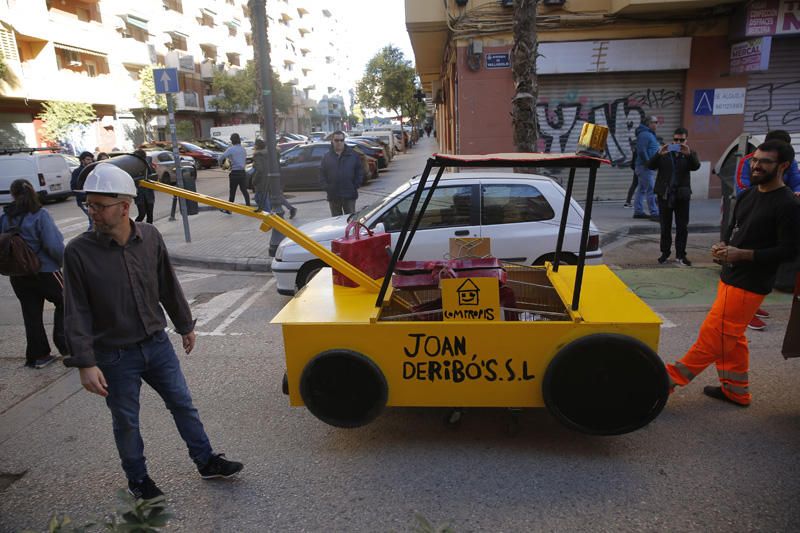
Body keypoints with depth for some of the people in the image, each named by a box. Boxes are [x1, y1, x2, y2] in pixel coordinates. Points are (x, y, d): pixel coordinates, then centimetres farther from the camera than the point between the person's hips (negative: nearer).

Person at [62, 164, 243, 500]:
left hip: (157, 343, 3)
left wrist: (185, 326, 14)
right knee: (126, 421, 13)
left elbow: (168, 287, 5)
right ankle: (137, 478, 36)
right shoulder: (78, 252, -15)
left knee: (182, 404, 14)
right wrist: (86, 364, -17)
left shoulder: (150, 237, -7)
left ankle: (206, 462, 31)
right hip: (114, 355, -3)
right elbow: (76, 313, -13)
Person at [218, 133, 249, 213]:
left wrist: (220, 164, 0)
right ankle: (248, 207, 9)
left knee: (232, 192, 3)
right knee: (244, 191, 10)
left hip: (234, 173, -5)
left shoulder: (230, 149, -10)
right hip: (242, 172, 5)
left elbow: (221, 157, -18)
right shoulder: (243, 149, 8)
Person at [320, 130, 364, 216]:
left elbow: (360, 171, 4)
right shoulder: (326, 157, 7)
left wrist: (356, 185, -5)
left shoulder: (353, 155, 3)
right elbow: (322, 173, 7)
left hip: (349, 195, -1)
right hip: (333, 196, 2)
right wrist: (326, 187, -4)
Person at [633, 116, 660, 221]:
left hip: (647, 166, 11)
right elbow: (641, 151, -22)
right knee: (651, 190, -11)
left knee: (642, 189, 12)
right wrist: (648, 164, -21)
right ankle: (654, 213, -12)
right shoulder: (644, 134, -13)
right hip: (645, 167, -11)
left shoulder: (649, 134, 20)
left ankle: (638, 212, 18)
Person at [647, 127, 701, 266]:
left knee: (682, 227, 3)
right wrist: (659, 154, -27)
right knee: (665, 227, 9)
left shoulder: (690, 154, 4)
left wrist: (689, 154, -32)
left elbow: (696, 166, -14)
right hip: (664, 194, 0)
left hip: (682, 195, 0)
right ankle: (665, 253, 19)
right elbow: (650, 166, -9)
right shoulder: (664, 153, 4)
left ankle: (680, 255, 12)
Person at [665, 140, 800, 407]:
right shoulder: (748, 195, 10)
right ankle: (736, 391, 29)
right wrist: (723, 245, -1)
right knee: (731, 338, 16)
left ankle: (672, 377, 4)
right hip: (730, 276, 9)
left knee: (713, 334, -4)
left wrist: (742, 254, -22)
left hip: (749, 284, -9)